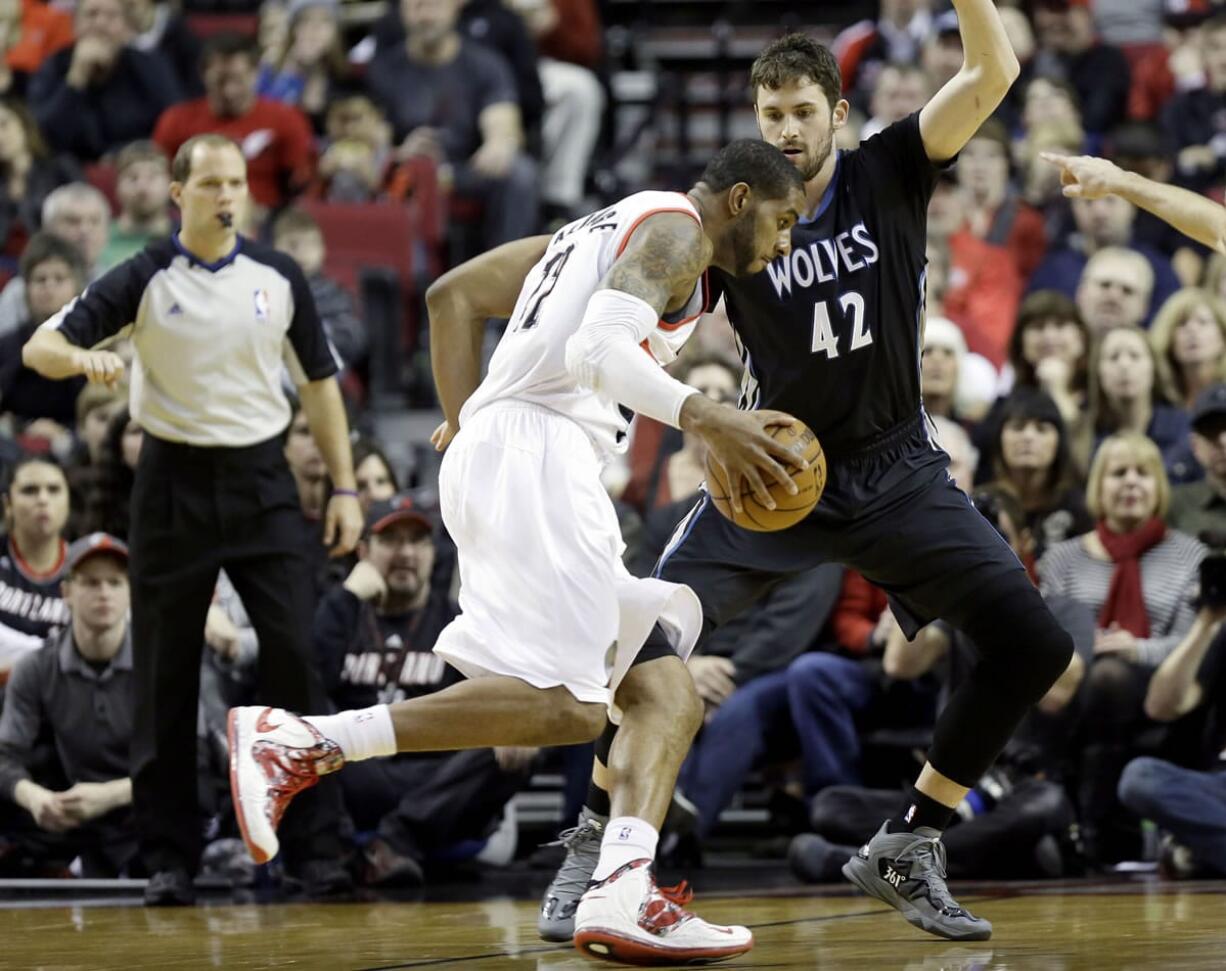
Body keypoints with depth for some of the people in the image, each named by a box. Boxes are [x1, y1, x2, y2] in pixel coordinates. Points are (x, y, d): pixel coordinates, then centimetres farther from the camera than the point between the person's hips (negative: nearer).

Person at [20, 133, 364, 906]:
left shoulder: (278, 277, 4)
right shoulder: (146, 280, -3)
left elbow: (320, 384, 11)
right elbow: (40, 348, -7)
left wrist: (345, 487, 5)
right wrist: (84, 358, -30)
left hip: (262, 479, 1)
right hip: (175, 483, -1)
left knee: (294, 659, -8)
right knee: (166, 676, 2)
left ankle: (317, 849, -3)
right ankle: (170, 857, 10)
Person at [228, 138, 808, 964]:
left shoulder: (604, 230, 29)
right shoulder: (676, 229, 1)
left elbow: (454, 295, 28)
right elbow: (600, 350, -18)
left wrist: (466, 422, 25)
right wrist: (708, 420, -26)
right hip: (539, 453, -11)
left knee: (669, 694, 6)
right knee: (561, 704, -22)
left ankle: (624, 895, -12)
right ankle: (294, 742, -24)